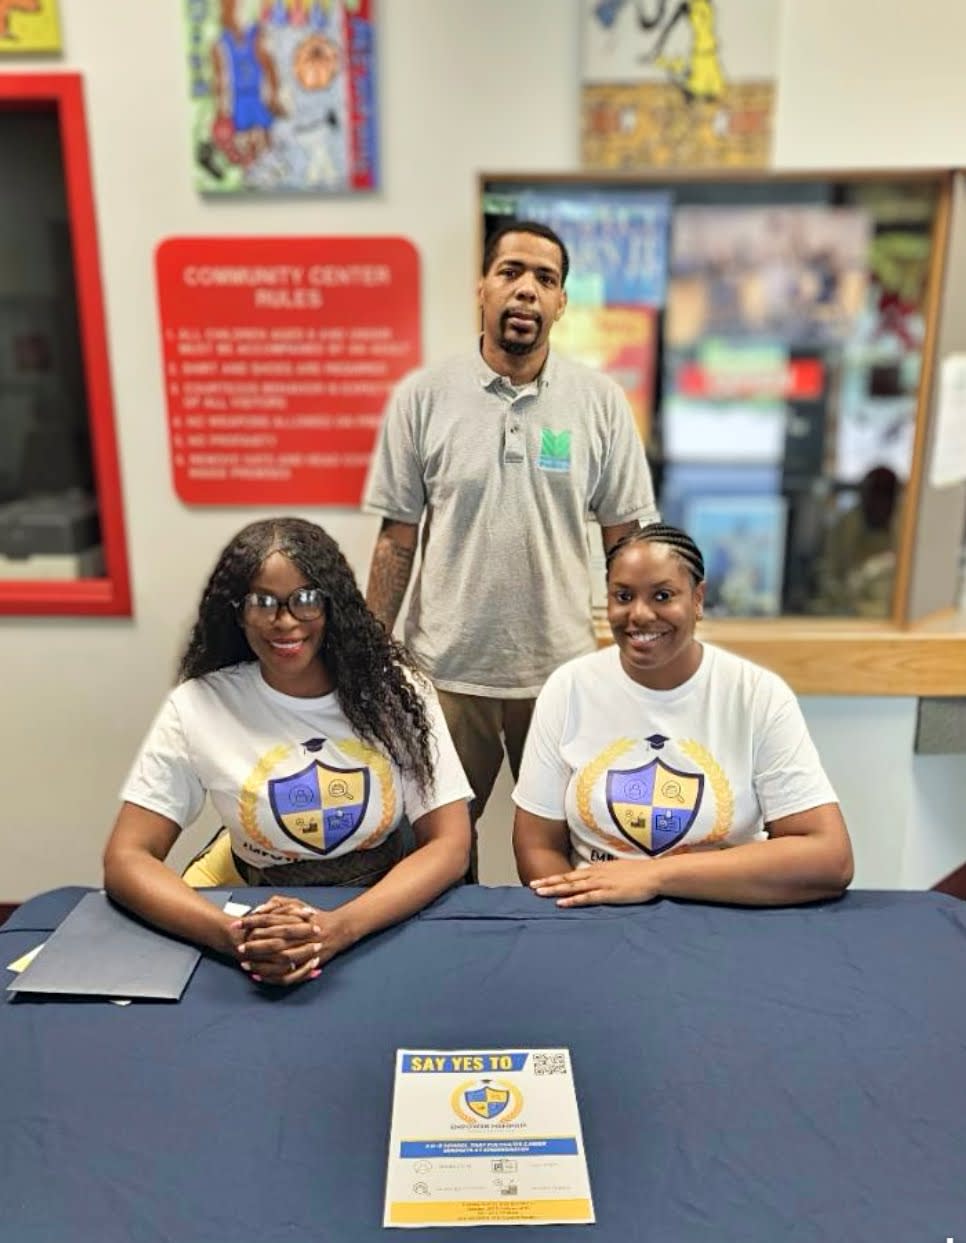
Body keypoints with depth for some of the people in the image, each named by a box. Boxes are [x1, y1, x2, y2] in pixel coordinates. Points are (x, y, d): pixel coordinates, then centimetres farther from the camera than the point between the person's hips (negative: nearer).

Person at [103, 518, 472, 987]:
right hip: (262, 927, 0)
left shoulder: (396, 690, -7)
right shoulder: (198, 706, -6)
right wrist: (234, 936, -25)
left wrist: (341, 927, -25)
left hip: (388, 920, 1)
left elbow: (450, 845, -9)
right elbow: (126, 859, -8)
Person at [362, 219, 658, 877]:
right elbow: (397, 539, -1)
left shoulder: (600, 400, -2)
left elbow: (625, 539, 2)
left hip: (564, 668, 1)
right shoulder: (422, 395, -4)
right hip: (447, 667, 0)